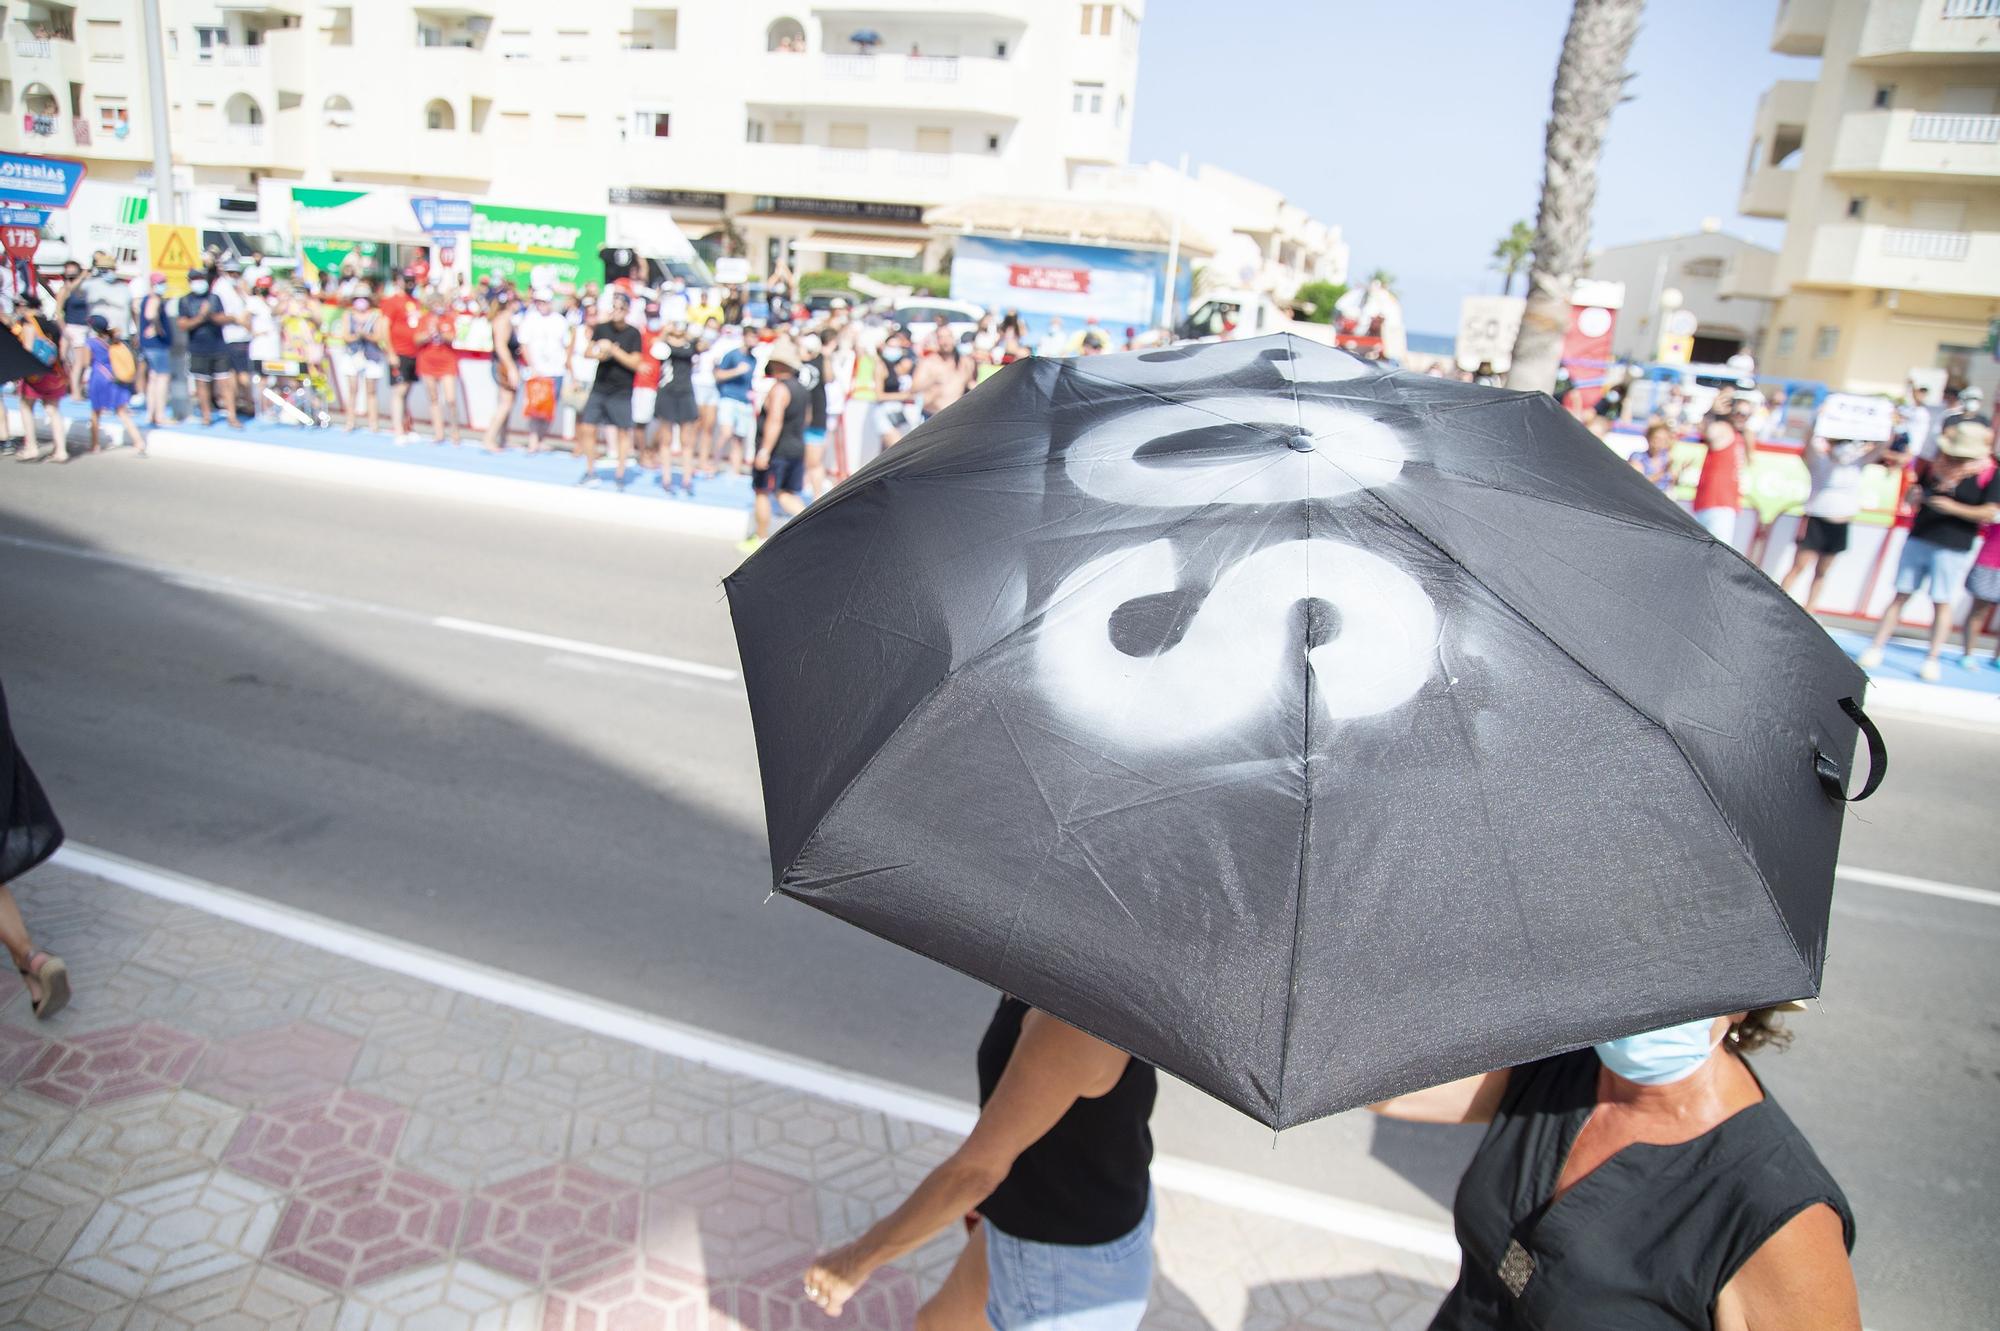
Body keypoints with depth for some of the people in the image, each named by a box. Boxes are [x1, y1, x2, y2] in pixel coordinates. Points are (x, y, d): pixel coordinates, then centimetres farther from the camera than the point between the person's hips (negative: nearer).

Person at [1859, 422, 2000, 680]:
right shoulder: (1937, 465, 8)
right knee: (1901, 595, 5)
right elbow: (1915, 492, 16)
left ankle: (1933, 660, 9)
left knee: (1941, 603, 1)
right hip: (1918, 540, 3)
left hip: (1953, 549, -3)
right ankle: (1875, 649, 6)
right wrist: (1913, 497, -8)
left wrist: (1953, 507, -20)